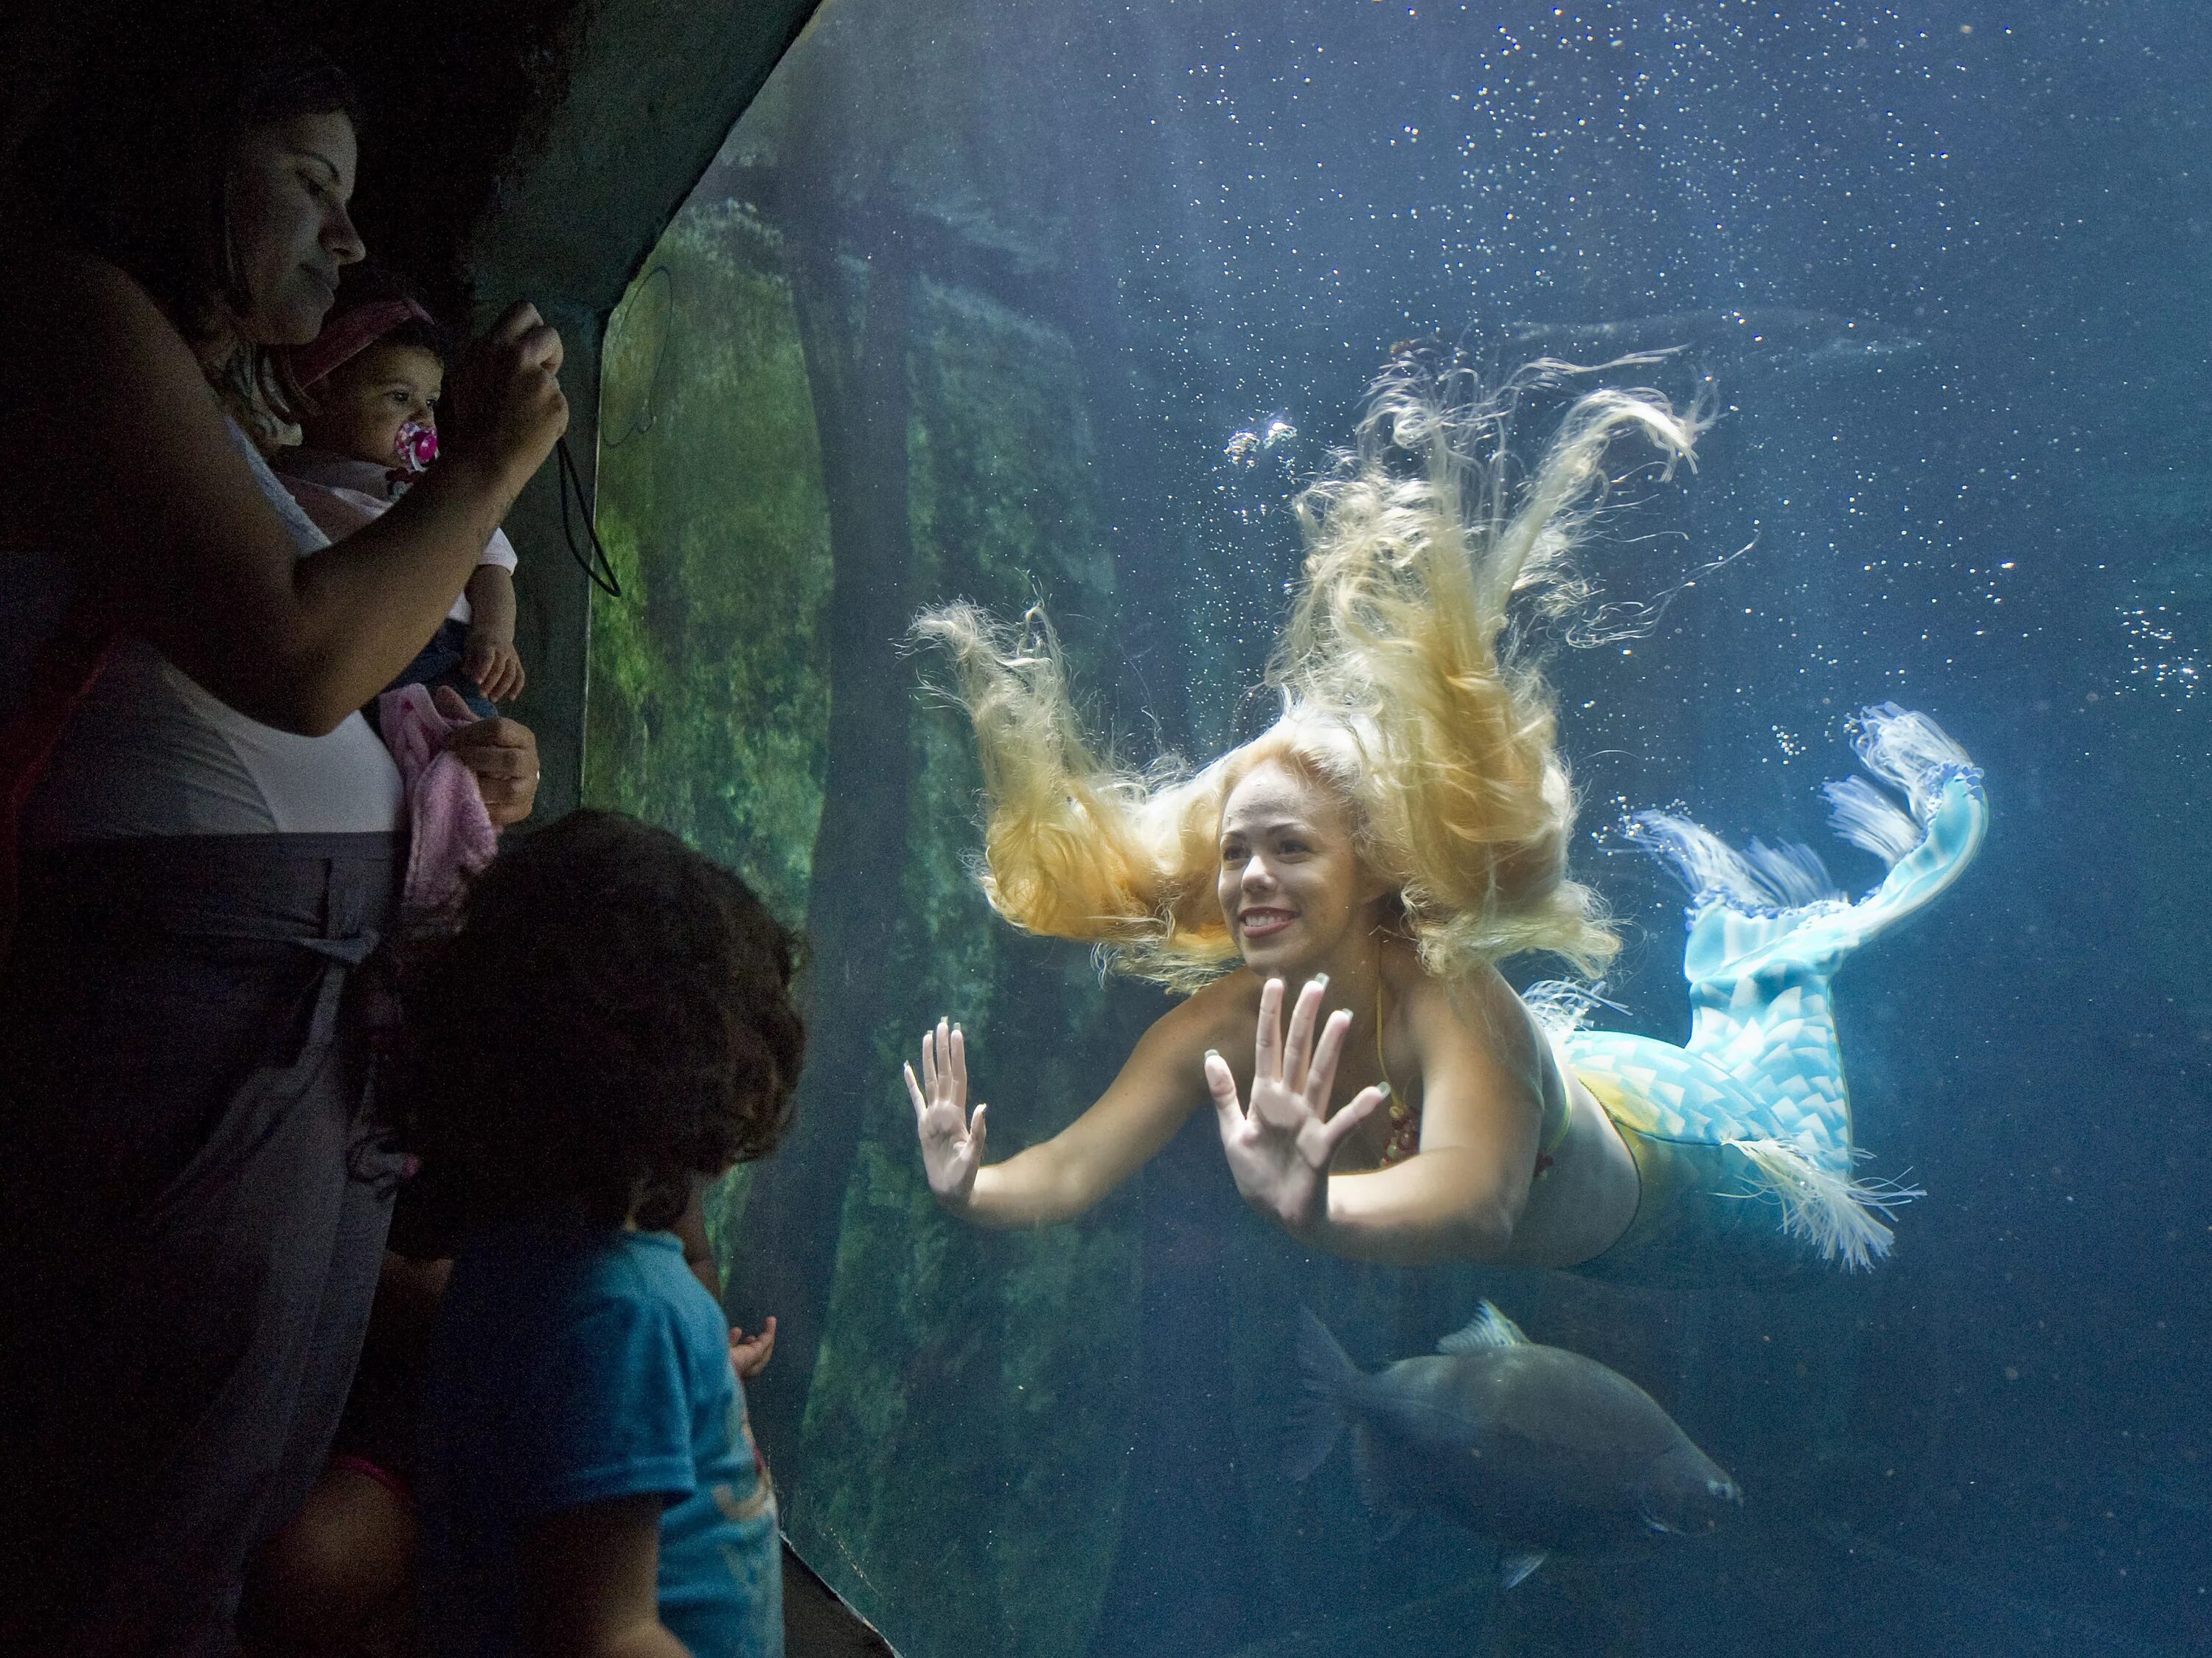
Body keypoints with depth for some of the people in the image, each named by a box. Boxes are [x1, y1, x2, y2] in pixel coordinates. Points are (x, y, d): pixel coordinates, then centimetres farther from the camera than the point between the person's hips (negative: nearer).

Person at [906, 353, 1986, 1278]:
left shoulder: (1453, 1009, -47)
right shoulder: (1226, 1025, -30)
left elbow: (1475, 1200, -66)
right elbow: (1074, 1168, -35)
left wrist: (1314, 1209, -85)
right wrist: (968, 1190, -56)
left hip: (1654, 1141, -5)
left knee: (1823, 1197, 28)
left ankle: (1786, 954, 37)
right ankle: (1727, 947, 52)